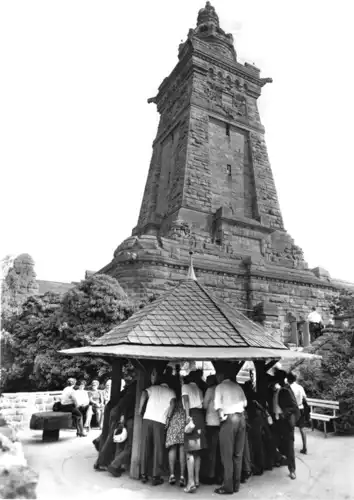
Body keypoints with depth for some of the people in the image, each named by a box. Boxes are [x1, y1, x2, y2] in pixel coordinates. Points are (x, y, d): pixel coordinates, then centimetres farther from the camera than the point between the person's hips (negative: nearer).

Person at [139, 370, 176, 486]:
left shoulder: (153, 387, 17)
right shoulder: (171, 392, 15)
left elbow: (144, 394, -3)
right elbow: (172, 403, -3)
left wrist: (140, 409, 2)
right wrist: (168, 417, -1)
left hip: (147, 418, 2)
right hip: (160, 421, -1)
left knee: (145, 447, 11)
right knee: (158, 449, 7)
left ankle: (144, 475, 16)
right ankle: (156, 477, 7)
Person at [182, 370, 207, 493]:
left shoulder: (185, 386, 6)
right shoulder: (199, 390, 24)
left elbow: (186, 400, -10)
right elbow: (203, 405, 13)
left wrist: (187, 415, -20)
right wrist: (201, 419, 12)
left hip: (192, 415, -6)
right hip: (200, 416, 6)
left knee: (190, 450, -8)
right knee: (197, 450, 13)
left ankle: (191, 482, -14)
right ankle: (196, 479, 17)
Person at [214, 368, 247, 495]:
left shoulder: (220, 387, -2)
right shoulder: (237, 386, 13)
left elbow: (217, 405, -10)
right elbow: (245, 403, 12)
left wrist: (221, 415, 2)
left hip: (229, 418, -5)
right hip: (241, 418, 6)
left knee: (227, 455, 2)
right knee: (238, 454, 12)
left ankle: (228, 486, 5)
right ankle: (236, 484, 19)